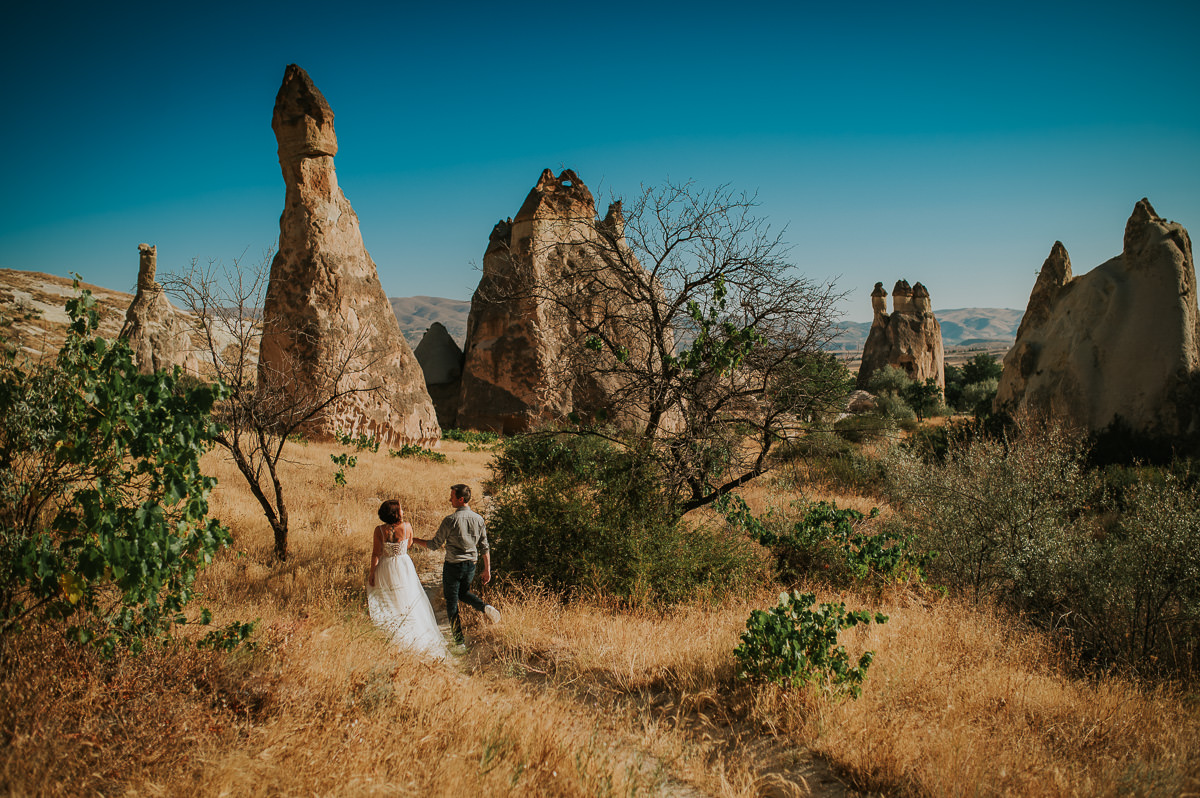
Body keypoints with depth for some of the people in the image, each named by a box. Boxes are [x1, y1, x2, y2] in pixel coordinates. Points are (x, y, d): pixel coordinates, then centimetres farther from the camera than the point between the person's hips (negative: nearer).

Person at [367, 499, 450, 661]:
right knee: (411, 605, 10)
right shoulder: (406, 526, -13)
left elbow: (376, 553, -11)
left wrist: (372, 573, -2)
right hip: (404, 567, 0)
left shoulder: (379, 530, -14)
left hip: (385, 568, 0)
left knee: (385, 605, 15)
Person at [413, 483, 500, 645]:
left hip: (453, 565, -5)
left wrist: (414, 540, 6)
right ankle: (485, 607, 2)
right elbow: (484, 547, 2)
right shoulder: (478, 519, -1)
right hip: (471, 565, 5)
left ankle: (459, 641, 11)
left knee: (451, 602, 9)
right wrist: (487, 570, 9)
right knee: (463, 593, 28)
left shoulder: (450, 520, -16)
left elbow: (435, 544, -8)